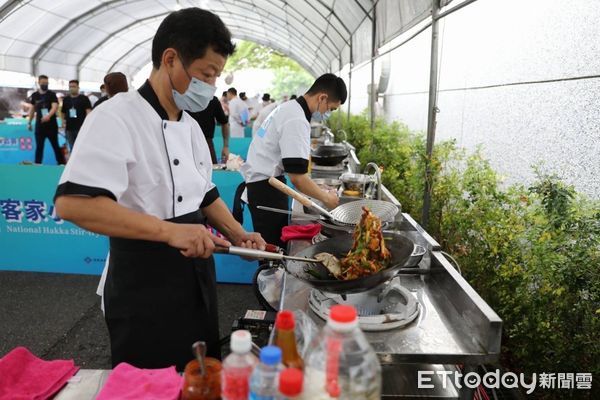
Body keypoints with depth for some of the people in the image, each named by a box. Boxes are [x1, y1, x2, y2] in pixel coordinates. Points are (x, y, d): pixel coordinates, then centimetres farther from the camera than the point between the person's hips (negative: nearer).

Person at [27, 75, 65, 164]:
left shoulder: (52, 94, -3)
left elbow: (55, 107, -18)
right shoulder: (34, 95, 8)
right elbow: (32, 109, 16)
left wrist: (48, 115, -36)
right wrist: (29, 122, 12)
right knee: (39, 147, 4)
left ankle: (62, 163, 9)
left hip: (51, 124, -3)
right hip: (39, 125, 3)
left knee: (56, 146, 2)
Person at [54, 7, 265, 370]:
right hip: (144, 285, -7)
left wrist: (238, 235, 2)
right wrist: (170, 231, -34)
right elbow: (71, 203, -28)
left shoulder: (190, 125, 8)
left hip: (197, 275, 8)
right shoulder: (117, 118, -17)